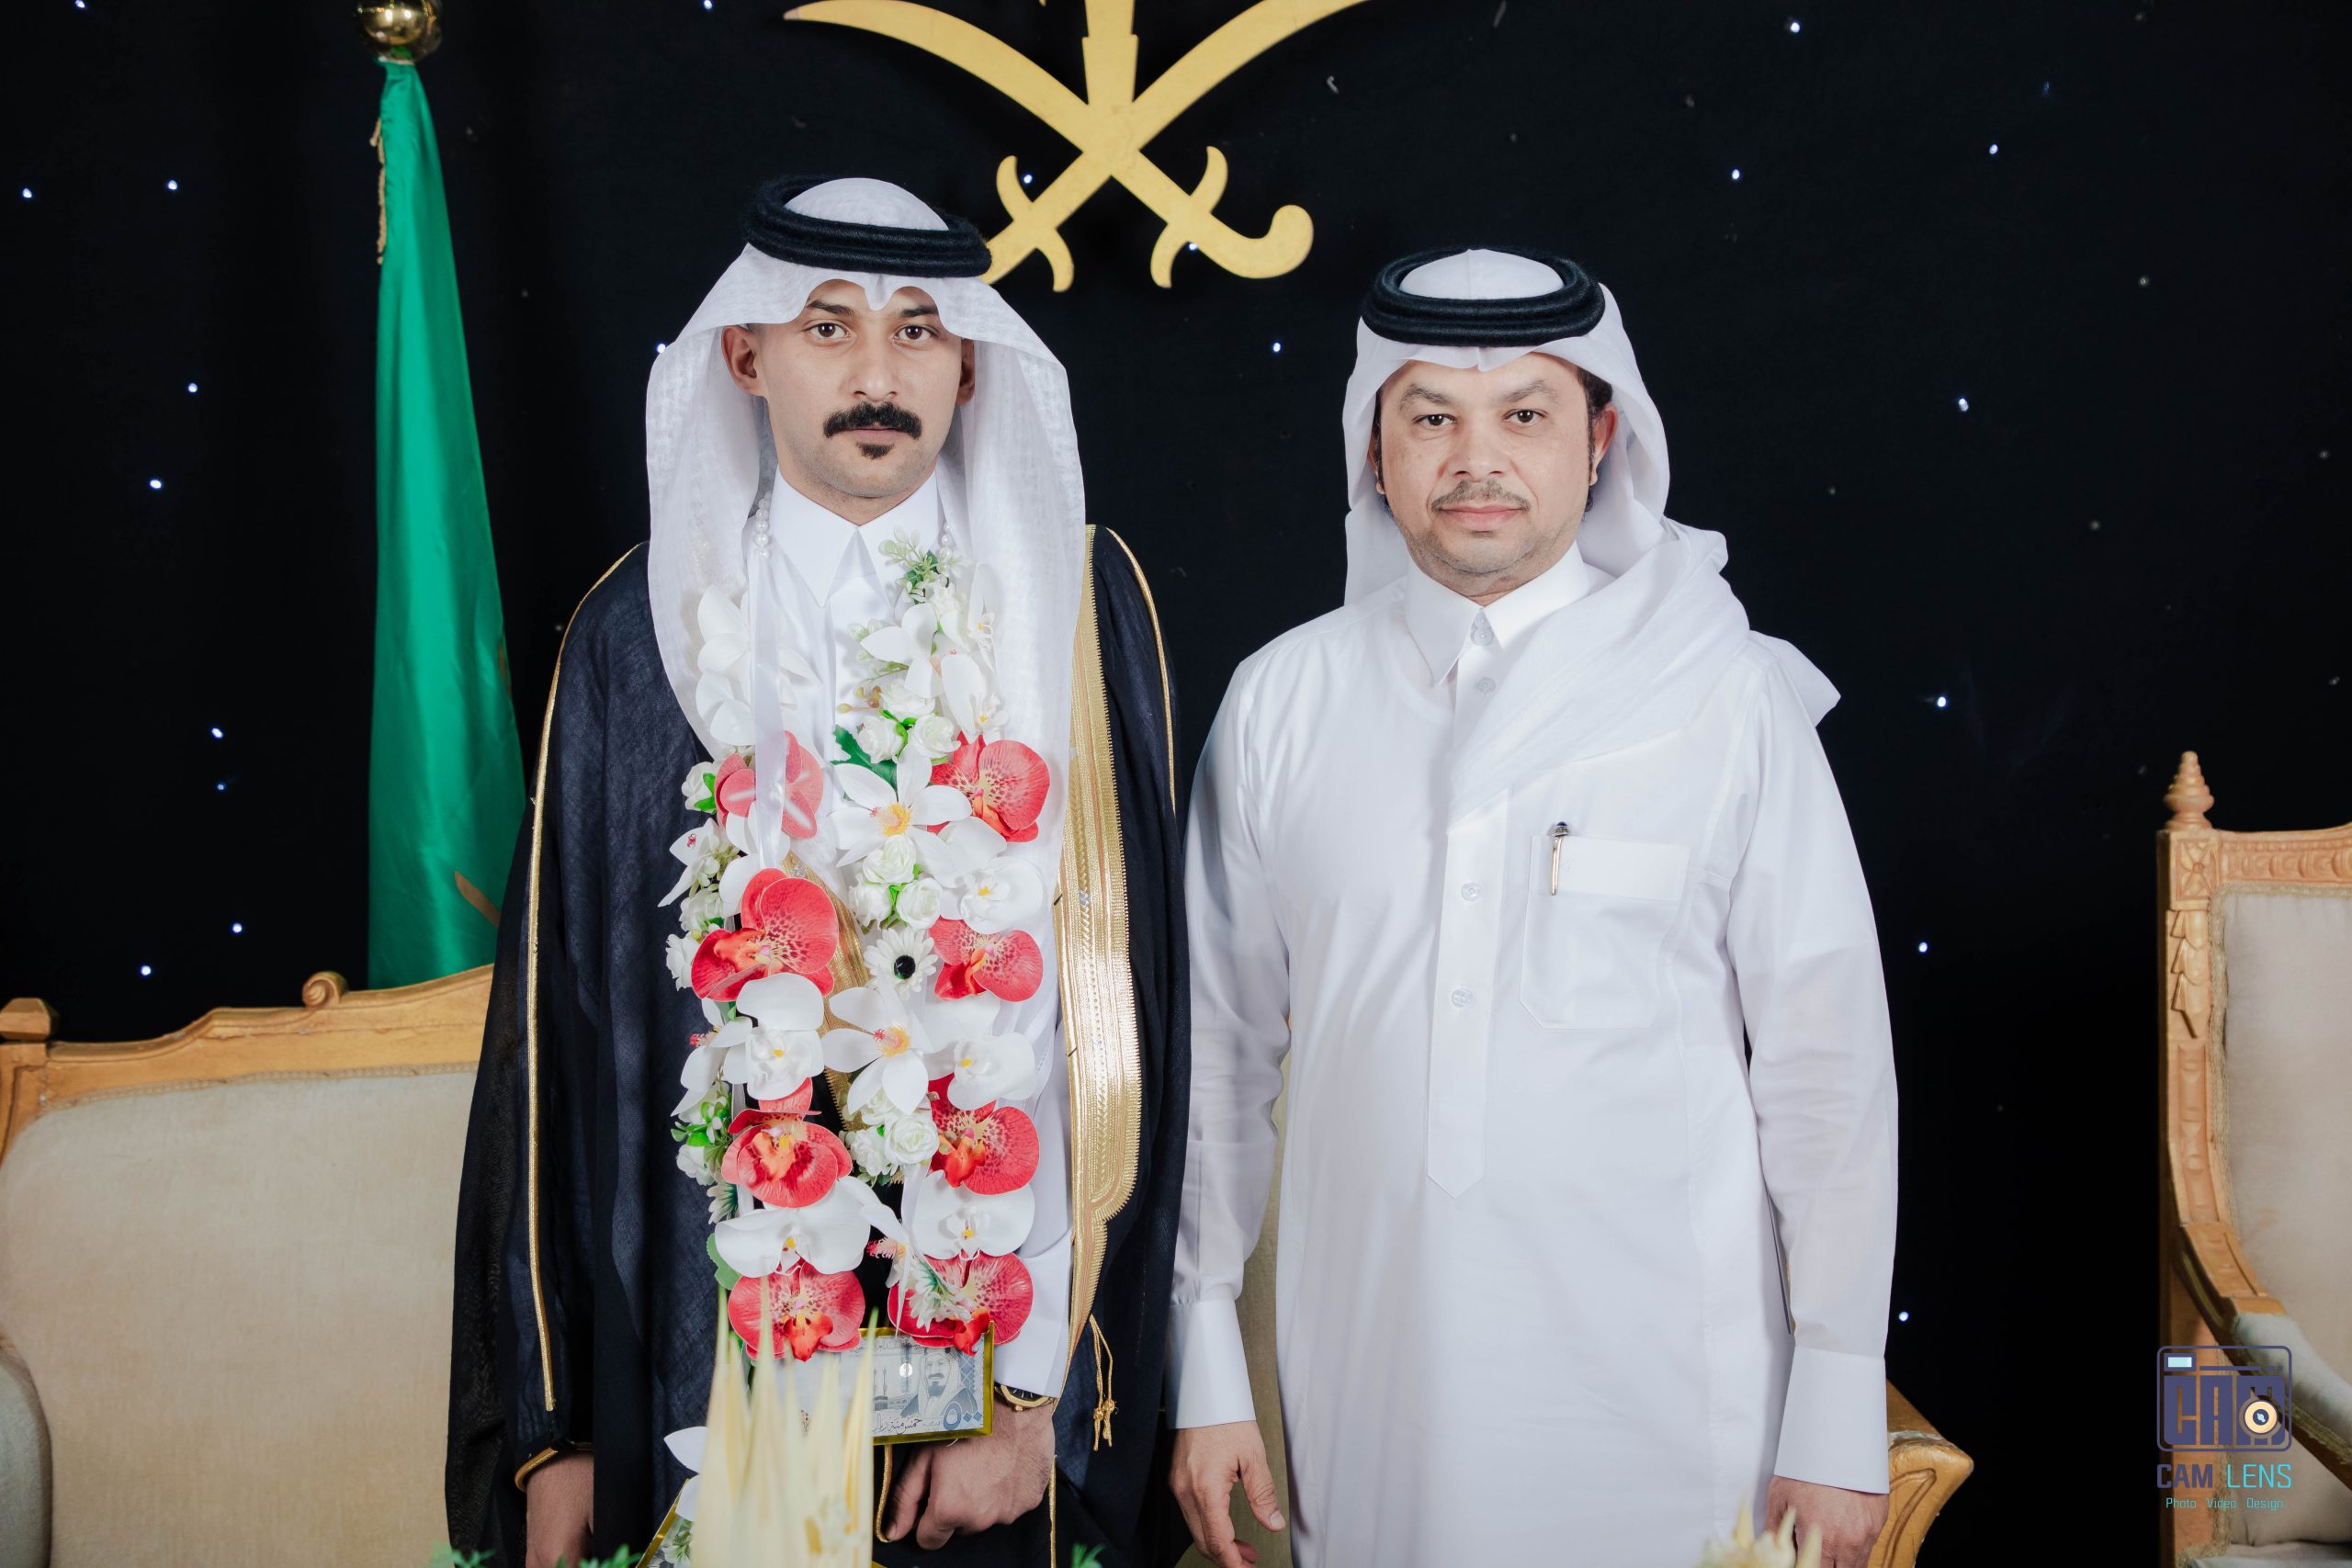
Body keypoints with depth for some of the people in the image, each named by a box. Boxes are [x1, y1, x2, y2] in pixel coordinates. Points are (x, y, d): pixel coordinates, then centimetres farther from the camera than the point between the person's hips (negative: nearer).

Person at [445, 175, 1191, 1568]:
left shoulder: (1076, 601, -2)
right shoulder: (643, 631, 0)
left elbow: (1114, 997, -6)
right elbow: (561, 1016, 1)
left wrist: (1039, 1394, -11)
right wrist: (550, 1429, 0)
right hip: (706, 1347, 1)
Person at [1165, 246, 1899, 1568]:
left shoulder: (1730, 695, -4)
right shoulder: (1282, 702, 1)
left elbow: (1827, 1060, -3)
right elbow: (1220, 1048, 6)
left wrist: (1840, 1421, -3)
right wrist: (1205, 1375, 6)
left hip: (1662, 1407, -1)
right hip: (1367, 1400, 2)